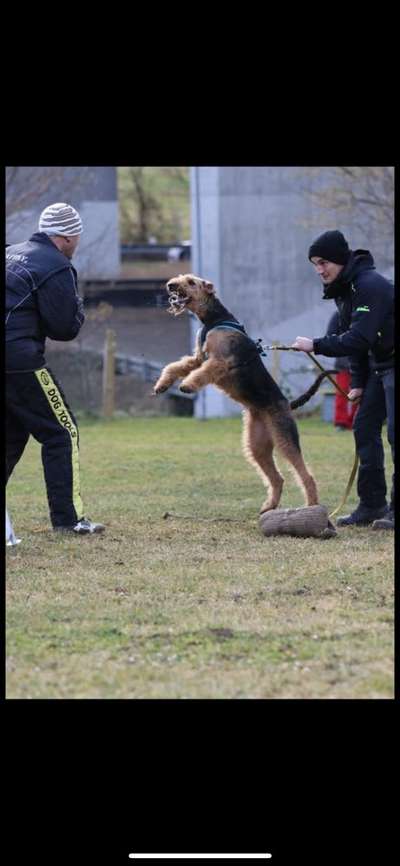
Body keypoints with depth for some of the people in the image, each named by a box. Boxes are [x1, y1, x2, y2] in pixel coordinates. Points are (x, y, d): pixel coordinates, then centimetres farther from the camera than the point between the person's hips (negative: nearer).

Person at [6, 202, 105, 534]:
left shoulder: (11, 254, 17)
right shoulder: (56, 268, -9)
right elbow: (66, 328, -9)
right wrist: (78, 305, 11)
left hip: (12, 360, 8)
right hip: (21, 361, -8)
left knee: (13, 435, 18)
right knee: (62, 433, 0)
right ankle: (68, 517, -5)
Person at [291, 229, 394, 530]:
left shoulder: (370, 285, -23)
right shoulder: (343, 289, 8)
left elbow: (359, 339, -30)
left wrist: (316, 345, -28)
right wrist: (358, 382, 9)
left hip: (393, 364, -10)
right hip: (378, 365, 10)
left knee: (394, 430, -14)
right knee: (365, 427, 7)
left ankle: (396, 509, -13)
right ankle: (372, 505, 11)